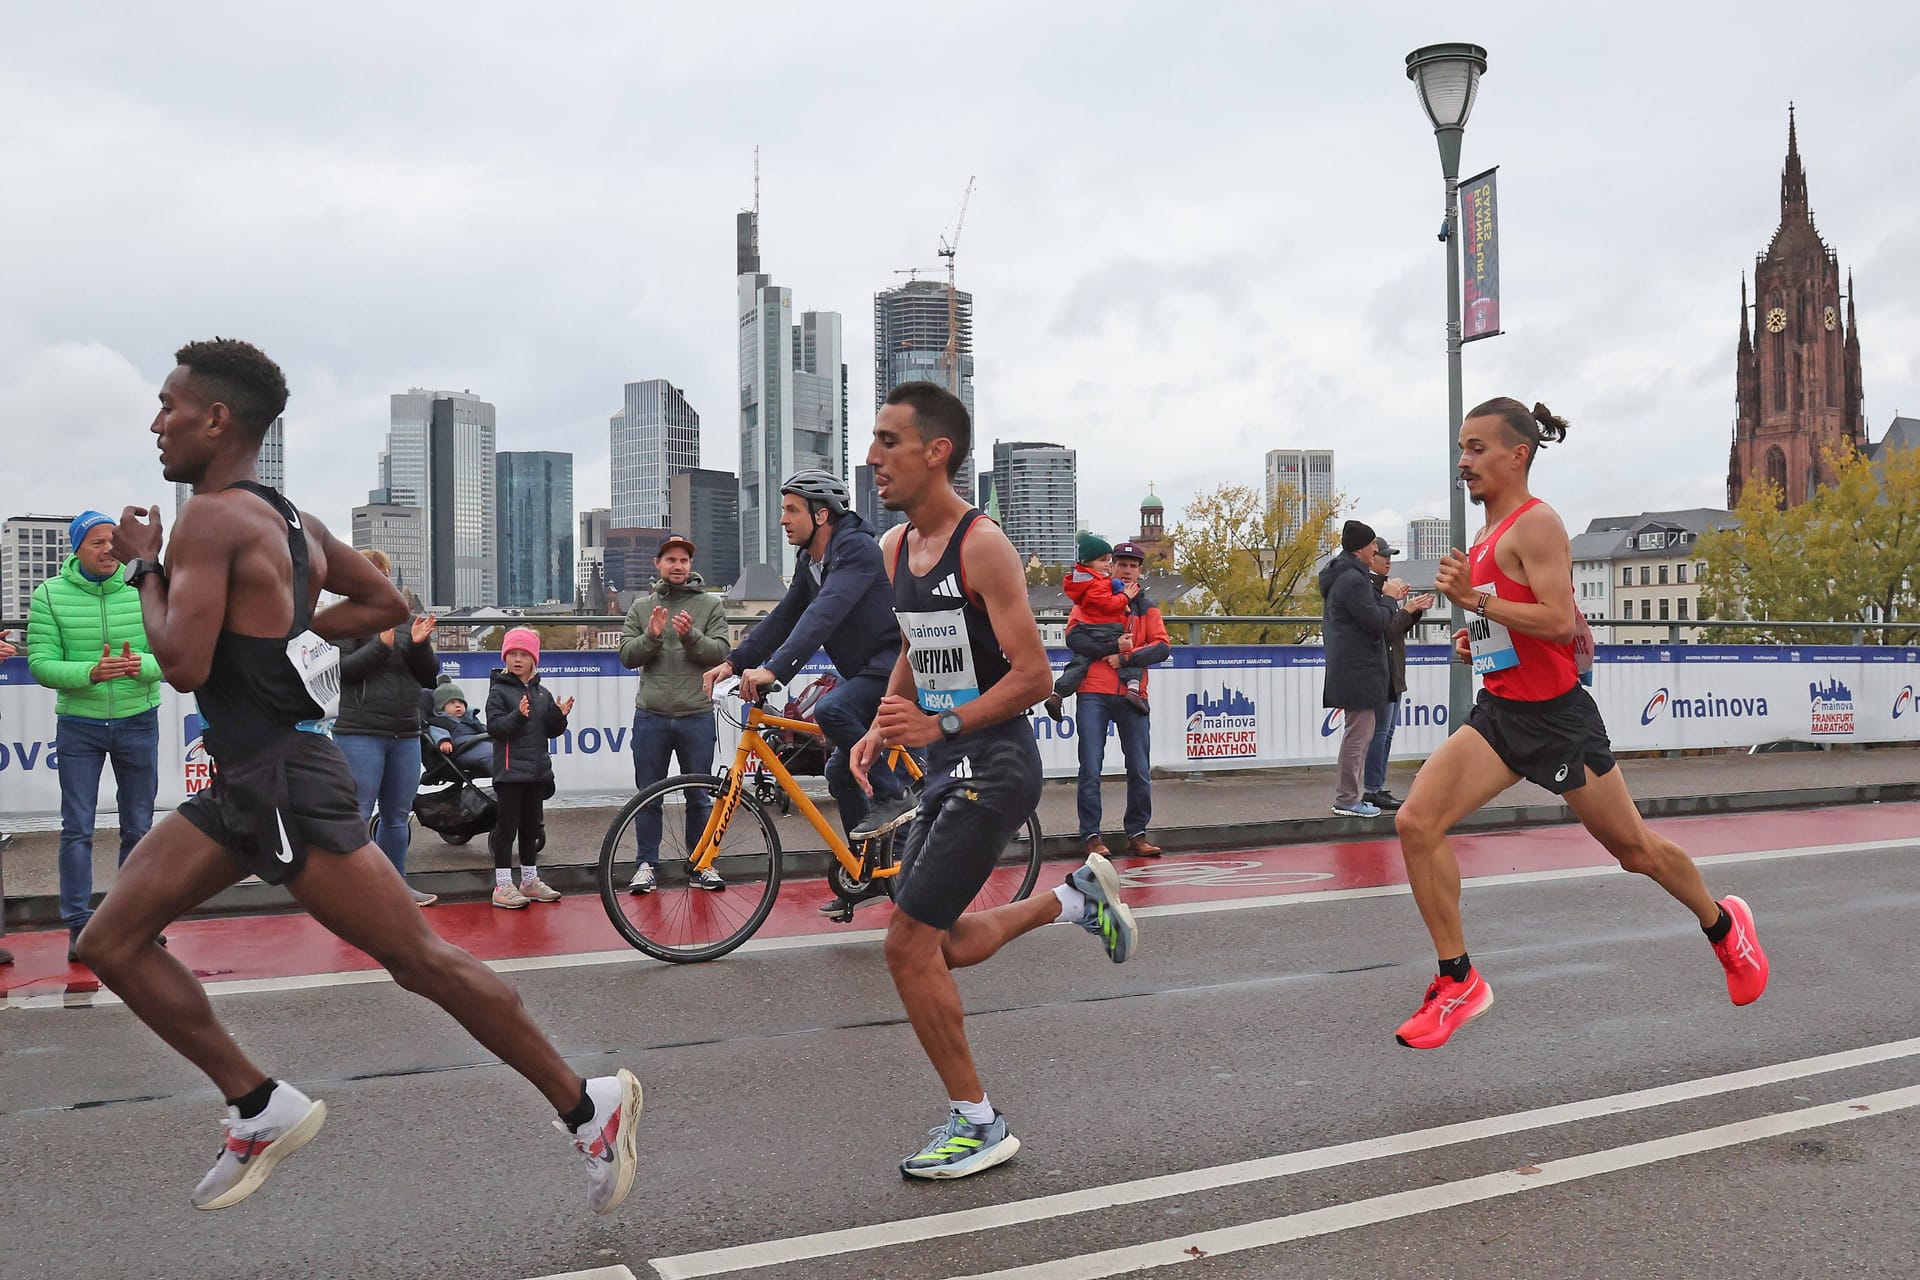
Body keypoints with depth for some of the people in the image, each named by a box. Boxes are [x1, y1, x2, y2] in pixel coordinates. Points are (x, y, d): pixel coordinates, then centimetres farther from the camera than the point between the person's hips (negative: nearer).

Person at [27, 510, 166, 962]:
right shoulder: (49, 595, -6)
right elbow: (40, 664, -9)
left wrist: (143, 665, -26)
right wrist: (90, 673, -27)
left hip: (138, 722, 1)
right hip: (78, 726, -1)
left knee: (138, 828, 10)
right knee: (77, 828, -1)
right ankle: (79, 926, 7)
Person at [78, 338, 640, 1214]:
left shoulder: (212, 517, -14)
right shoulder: (287, 518, 13)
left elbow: (183, 665, -22)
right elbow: (386, 605, 21)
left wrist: (145, 567, -6)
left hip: (287, 784, -10)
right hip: (246, 784, 10)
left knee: (423, 961, -4)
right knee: (109, 942, 10)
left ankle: (588, 1108, 7)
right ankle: (261, 1110, 14)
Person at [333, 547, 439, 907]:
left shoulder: (407, 621, 12)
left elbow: (430, 679, 9)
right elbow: (343, 668, -11)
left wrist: (420, 645, -8)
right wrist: (382, 644, -21)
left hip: (405, 735, 5)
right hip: (360, 733, -5)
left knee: (398, 816, 13)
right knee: (356, 816, -5)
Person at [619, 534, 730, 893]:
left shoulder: (711, 604, 4)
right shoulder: (642, 607, 9)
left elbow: (719, 652, -5)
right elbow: (627, 655, 1)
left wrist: (690, 635, -21)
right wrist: (652, 636, -16)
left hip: (697, 715, -1)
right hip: (650, 716, 1)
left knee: (700, 796, 6)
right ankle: (646, 864, 16)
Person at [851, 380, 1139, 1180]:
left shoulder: (982, 545, -16)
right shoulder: (896, 547, 9)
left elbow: (1034, 676, -18)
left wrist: (940, 724, -25)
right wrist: (882, 730, 5)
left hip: (991, 767, -9)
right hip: (947, 768, 9)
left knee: (908, 946, -8)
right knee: (945, 948, 16)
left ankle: (977, 1123, 9)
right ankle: (1075, 899, 35)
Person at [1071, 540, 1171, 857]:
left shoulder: (1147, 608, 15)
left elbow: (1162, 647, 1)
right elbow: (1073, 635, -6)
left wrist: (1127, 657, -12)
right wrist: (1112, 647, -14)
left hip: (1131, 697, 2)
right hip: (1093, 694, -2)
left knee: (1140, 770, 3)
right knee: (1091, 768, -4)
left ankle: (1137, 834, 15)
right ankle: (1091, 836, 4)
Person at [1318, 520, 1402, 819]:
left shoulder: (1340, 576, 18)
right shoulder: (1353, 579, -16)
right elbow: (1375, 622, -18)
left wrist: (1387, 597, 14)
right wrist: (1389, 598, -3)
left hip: (1348, 667, 11)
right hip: (1358, 668, -11)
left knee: (1361, 732, 16)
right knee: (1359, 733, -7)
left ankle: (1348, 794, 20)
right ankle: (1347, 799, -4)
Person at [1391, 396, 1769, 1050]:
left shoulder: (1536, 523, -14)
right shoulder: (1490, 533, 12)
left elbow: (1560, 621, -24)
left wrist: (1473, 599, -27)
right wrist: (1479, 634, 10)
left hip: (1555, 716, -8)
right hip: (1499, 712, 8)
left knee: (1634, 848, 11)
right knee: (1417, 821, -11)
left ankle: (1724, 926, 41)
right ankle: (1458, 980, -2)